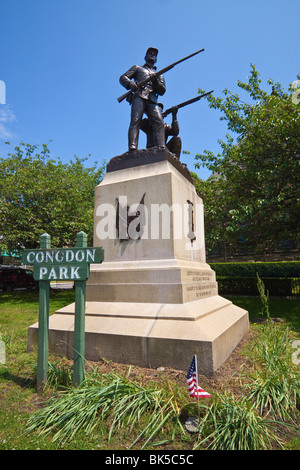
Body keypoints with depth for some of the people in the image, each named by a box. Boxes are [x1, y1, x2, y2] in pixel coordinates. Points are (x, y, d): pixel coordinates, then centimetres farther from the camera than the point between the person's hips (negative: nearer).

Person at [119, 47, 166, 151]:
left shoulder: (159, 75, 36)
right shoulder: (137, 68, 30)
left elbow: (162, 91, 21)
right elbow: (123, 78, 17)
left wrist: (156, 81, 1)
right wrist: (130, 84, -6)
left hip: (152, 100, 2)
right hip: (139, 96, -2)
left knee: (159, 122, -21)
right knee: (135, 120, -24)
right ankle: (132, 148, -38)